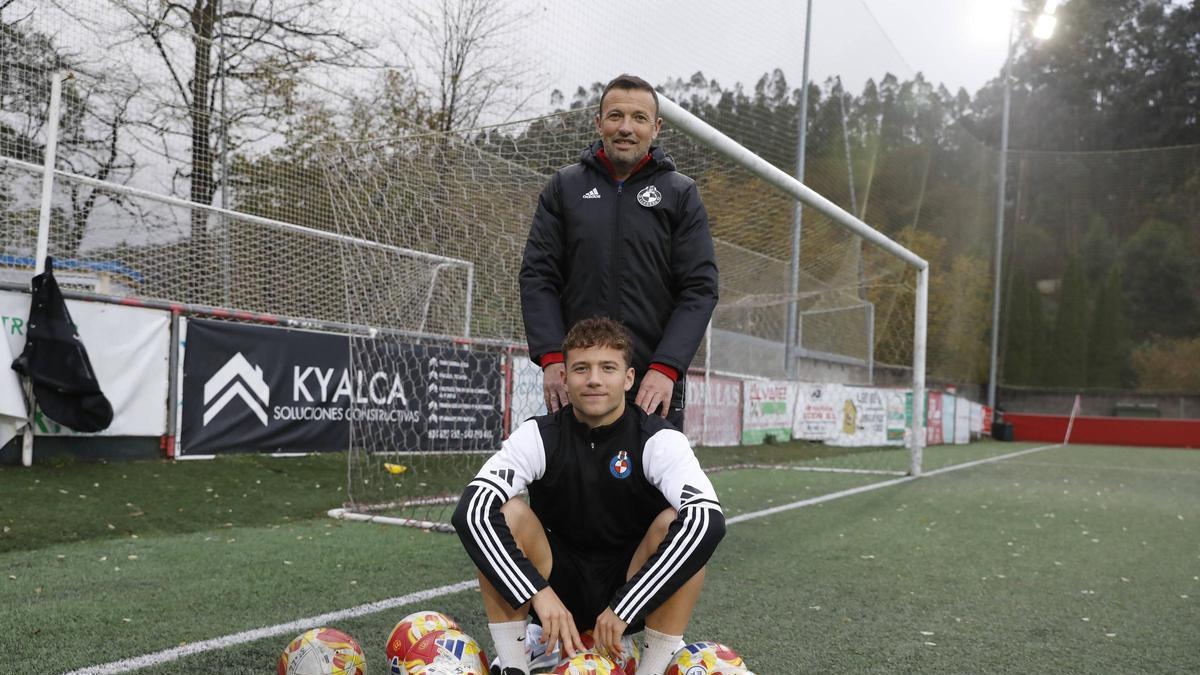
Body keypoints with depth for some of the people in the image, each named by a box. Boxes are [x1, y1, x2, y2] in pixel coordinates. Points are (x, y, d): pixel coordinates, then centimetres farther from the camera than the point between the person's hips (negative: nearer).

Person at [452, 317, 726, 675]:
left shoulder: (658, 440, -13)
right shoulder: (538, 436, -9)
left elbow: (710, 520, -31)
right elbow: (470, 511, -23)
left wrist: (623, 608, -34)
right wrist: (539, 593, -34)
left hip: (634, 592, -1)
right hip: (558, 593, 1)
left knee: (678, 522, -28)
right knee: (505, 513, -23)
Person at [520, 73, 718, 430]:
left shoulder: (681, 194, 5)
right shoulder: (564, 187, 8)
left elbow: (700, 288, -1)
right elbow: (537, 277, 4)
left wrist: (666, 368, -12)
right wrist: (552, 357, -9)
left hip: (654, 386, -1)